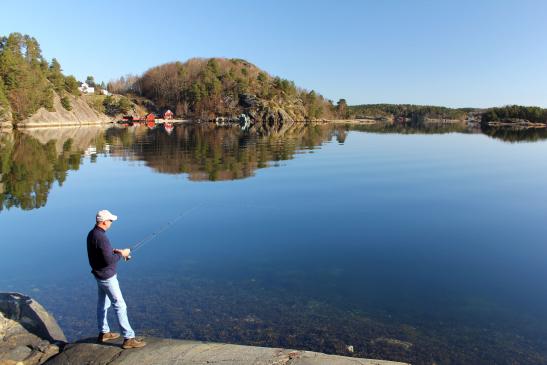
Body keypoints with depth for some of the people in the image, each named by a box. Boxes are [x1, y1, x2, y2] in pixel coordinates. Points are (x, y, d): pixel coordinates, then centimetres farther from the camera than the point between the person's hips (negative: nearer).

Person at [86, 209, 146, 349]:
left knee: (103, 303, 21)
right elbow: (109, 260, -28)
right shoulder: (101, 237, -27)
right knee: (120, 305, -5)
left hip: (99, 275, 10)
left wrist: (114, 251, 6)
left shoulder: (92, 233, 3)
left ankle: (103, 333, 35)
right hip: (107, 277, -10)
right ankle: (128, 339, -1)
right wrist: (121, 254, -13)